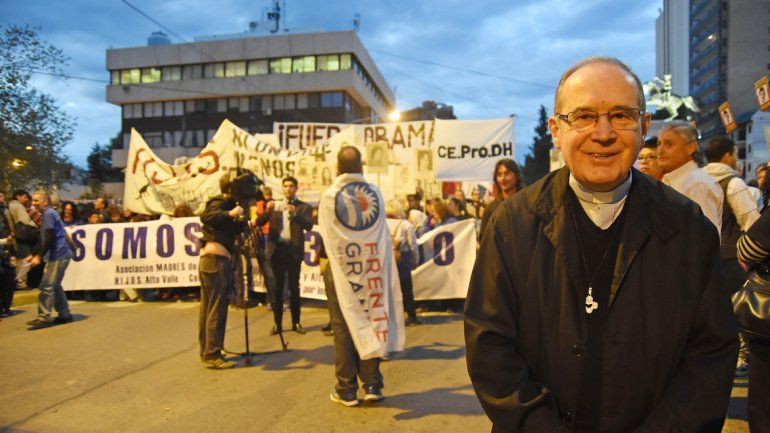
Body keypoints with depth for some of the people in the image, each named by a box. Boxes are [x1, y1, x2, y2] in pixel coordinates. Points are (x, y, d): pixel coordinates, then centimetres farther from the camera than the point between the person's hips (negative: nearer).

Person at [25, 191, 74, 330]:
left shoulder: (48, 214, -10)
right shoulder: (49, 214, 20)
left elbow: (49, 238, -18)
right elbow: (44, 239, 23)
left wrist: (39, 256, -17)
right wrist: (32, 255, 19)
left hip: (57, 255, -10)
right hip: (59, 255, 10)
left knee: (46, 286, -9)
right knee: (55, 285, 14)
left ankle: (44, 318, -8)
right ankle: (65, 315, 18)